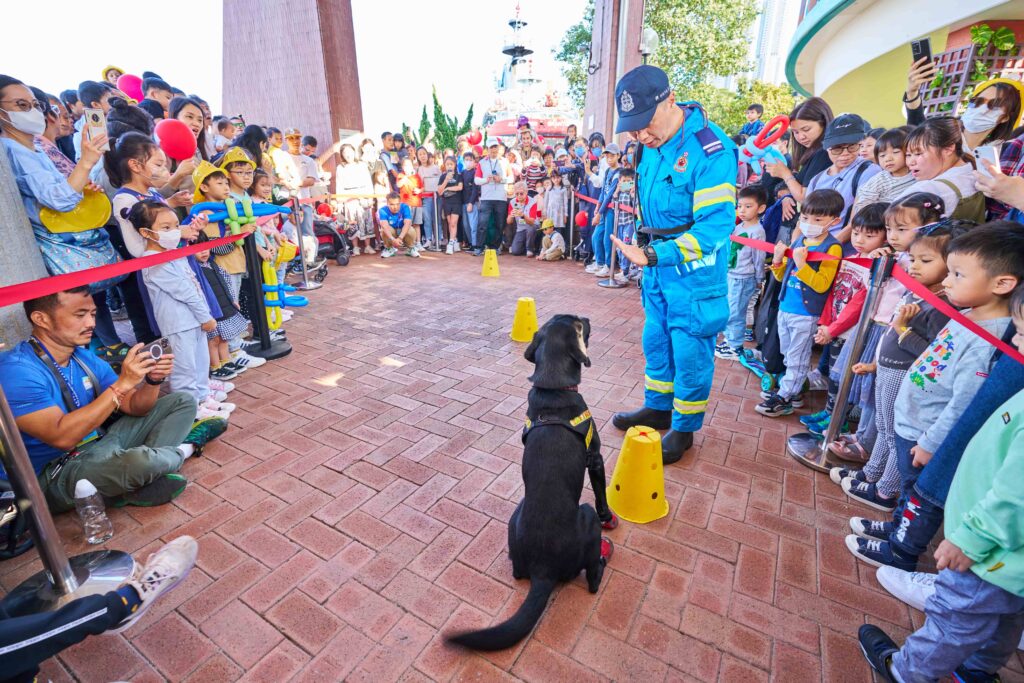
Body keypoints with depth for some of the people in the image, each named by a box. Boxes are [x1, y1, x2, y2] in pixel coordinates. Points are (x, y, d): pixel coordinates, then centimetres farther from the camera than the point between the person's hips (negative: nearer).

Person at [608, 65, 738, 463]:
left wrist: (654, 256, -35)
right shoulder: (651, 146, 3)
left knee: (690, 351, 4)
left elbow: (715, 226, -27)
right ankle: (657, 409, 37)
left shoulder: (710, 149, -22)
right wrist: (649, 253, 12)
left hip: (695, 270, -8)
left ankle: (684, 428, 22)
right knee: (656, 341, 17)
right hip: (659, 261, 8)